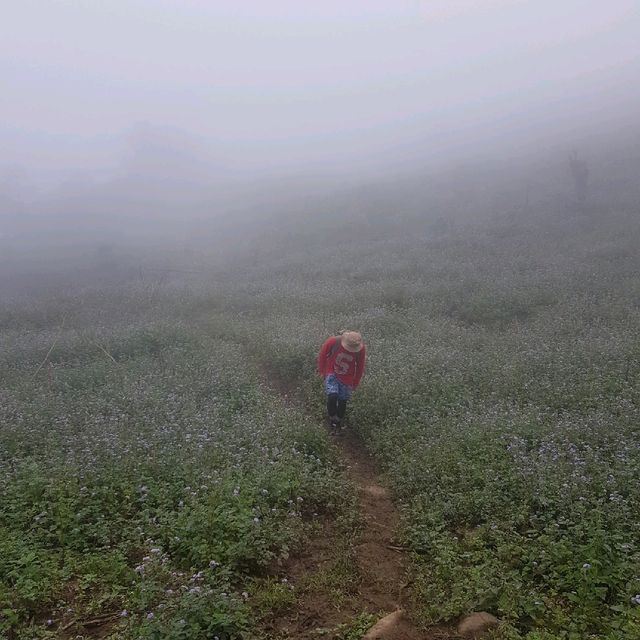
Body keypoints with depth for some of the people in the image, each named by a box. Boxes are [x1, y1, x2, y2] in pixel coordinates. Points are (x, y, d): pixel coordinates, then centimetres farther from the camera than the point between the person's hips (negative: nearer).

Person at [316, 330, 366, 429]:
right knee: (332, 396, -21)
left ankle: (339, 419, 40)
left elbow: (360, 366, -4)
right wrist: (322, 370, 4)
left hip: (347, 378, 2)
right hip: (331, 373, -1)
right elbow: (322, 354, -8)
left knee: (342, 401, 11)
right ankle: (332, 416, 7)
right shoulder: (332, 341, -28)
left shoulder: (361, 349, -22)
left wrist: (356, 382, 7)